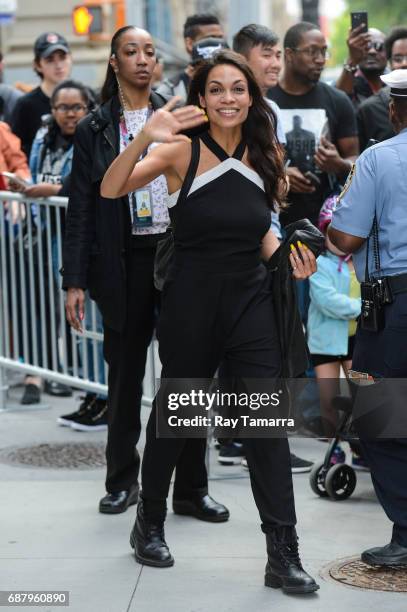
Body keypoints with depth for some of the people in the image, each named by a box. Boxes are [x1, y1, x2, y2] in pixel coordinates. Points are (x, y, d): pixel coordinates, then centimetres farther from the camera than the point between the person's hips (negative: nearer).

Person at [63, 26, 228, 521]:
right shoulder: (94, 129, 4)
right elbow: (80, 209, 4)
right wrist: (75, 280, -1)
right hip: (124, 262, 0)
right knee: (125, 376, 8)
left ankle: (191, 486, 12)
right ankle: (122, 480, 22)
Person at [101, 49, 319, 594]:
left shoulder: (265, 155, 5)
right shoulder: (183, 151, -8)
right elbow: (111, 190, -19)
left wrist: (286, 256, -3)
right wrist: (145, 139, -34)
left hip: (251, 303, 3)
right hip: (191, 301, -3)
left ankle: (283, 556, 1)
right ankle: (150, 523, 35)